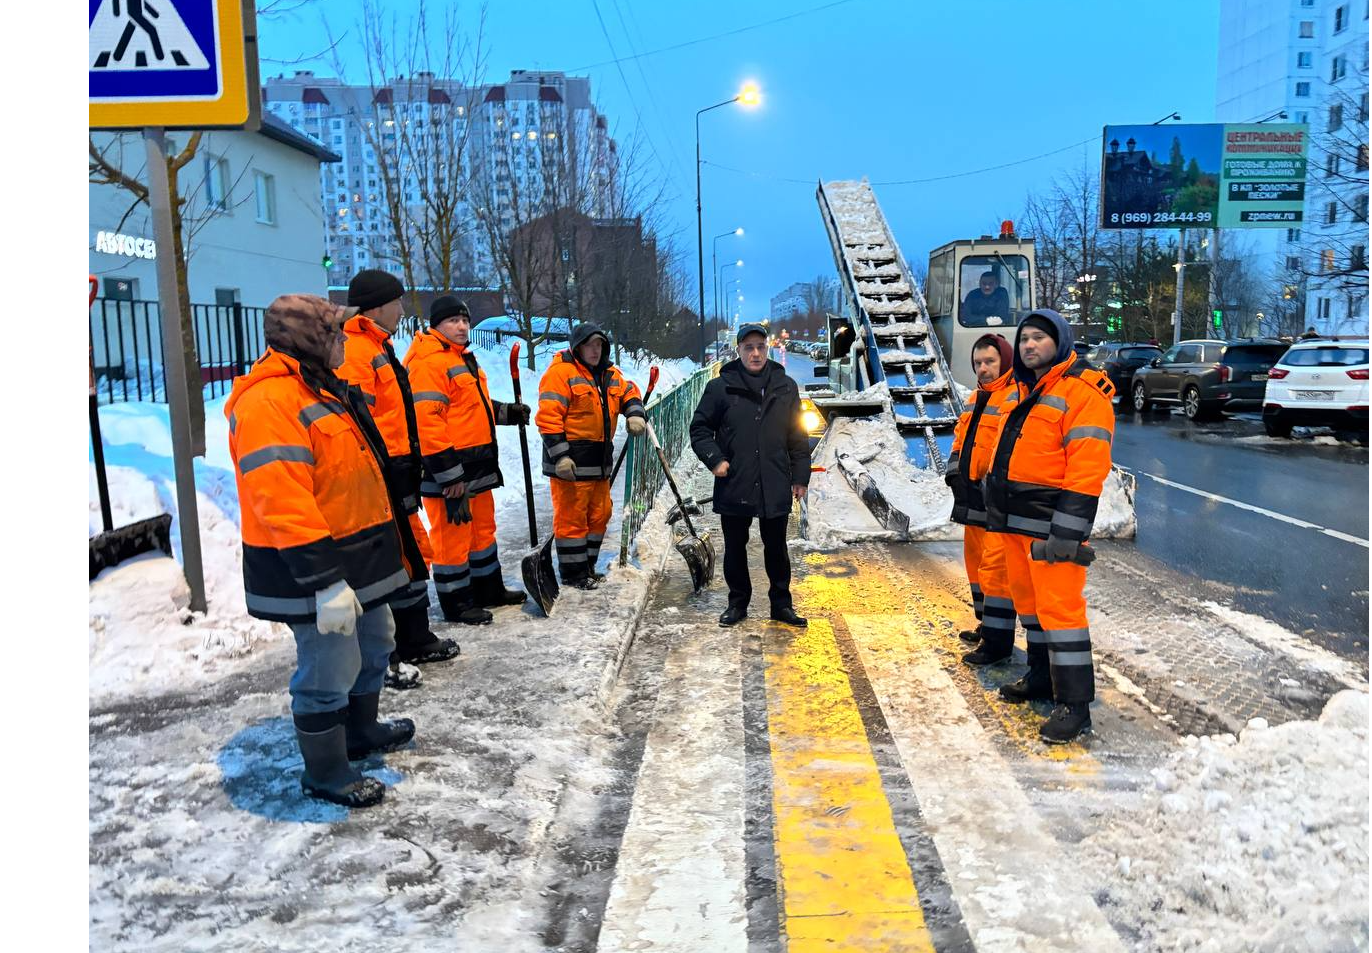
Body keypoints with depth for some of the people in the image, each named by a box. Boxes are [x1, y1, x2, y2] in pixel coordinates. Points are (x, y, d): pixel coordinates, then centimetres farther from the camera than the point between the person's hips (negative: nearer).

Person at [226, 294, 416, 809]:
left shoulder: (323, 388, 13)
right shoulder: (268, 401, -21)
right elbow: (282, 504, -28)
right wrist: (324, 581, -29)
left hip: (359, 558, 11)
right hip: (313, 570, -11)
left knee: (373, 645, 24)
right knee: (330, 669, 0)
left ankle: (362, 730, 44)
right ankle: (325, 771, 19)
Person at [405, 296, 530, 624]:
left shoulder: (463, 358, 17)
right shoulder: (428, 361, -17)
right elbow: (426, 421, -24)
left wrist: (507, 413, 15)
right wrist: (449, 473, -25)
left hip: (477, 465, 10)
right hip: (448, 470, -10)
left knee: (483, 528, 20)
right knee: (452, 535, 0)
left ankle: (489, 590, 34)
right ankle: (456, 604, 13)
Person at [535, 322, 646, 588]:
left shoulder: (609, 374, 14)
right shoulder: (561, 372, -11)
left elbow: (629, 392, 26)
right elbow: (548, 417, -17)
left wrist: (635, 414, 2)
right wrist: (560, 455, -22)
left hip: (599, 460, 9)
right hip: (571, 461, -8)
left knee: (599, 514, 15)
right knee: (572, 517, -2)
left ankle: (587, 566, 29)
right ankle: (572, 573, 9)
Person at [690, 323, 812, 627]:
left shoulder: (786, 387, 5)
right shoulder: (720, 387, -3)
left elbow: (798, 437, 9)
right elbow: (699, 428, 5)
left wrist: (800, 477, 6)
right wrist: (714, 458, -9)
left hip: (776, 488, 1)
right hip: (734, 487, -1)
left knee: (777, 549, 11)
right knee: (735, 549, 11)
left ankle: (781, 603, 24)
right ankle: (738, 603, 26)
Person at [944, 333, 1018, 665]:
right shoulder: (977, 399, 18)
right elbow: (960, 440, 21)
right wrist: (955, 473, 6)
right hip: (974, 497, 10)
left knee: (995, 566, -8)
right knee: (976, 560, 18)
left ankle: (997, 642, -2)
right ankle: (987, 625, 32)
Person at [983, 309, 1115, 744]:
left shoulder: (1082, 393, -13)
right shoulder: (1020, 392, 16)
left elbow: (1088, 469, -20)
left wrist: (1067, 532, -23)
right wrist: (994, 499, 22)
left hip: (1052, 523, -9)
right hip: (1016, 519, 9)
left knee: (1059, 606, -9)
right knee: (1029, 598, 18)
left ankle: (1074, 703, -1)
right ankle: (1042, 677, 33)